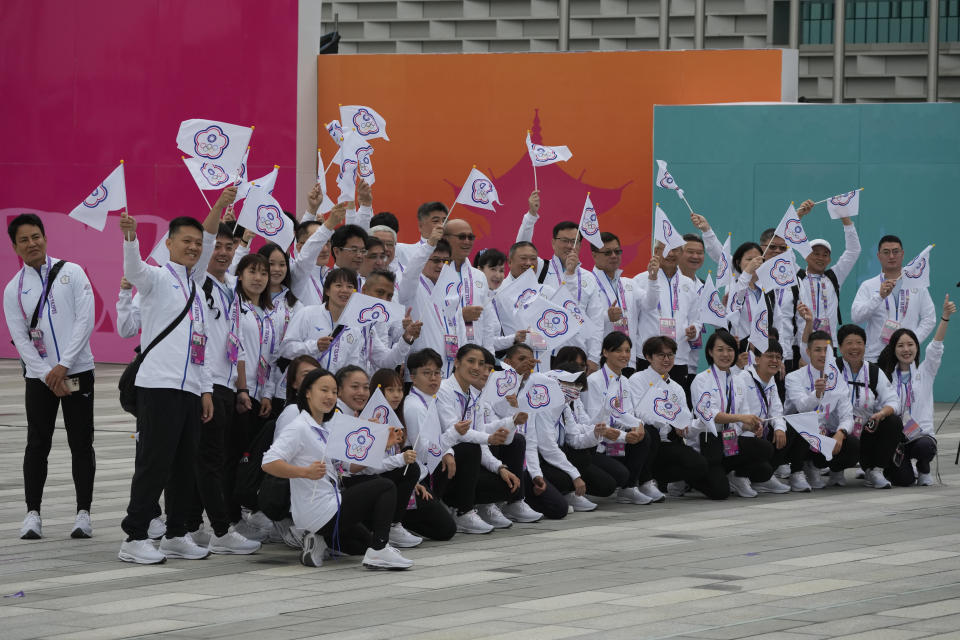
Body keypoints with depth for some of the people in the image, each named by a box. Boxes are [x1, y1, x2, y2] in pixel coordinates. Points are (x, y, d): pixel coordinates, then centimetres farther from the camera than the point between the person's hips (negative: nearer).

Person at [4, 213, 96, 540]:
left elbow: (85, 320, -6)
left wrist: (63, 366, -12)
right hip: (39, 376, 1)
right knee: (37, 445, 2)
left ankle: (83, 513, 6)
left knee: (81, 444, 1)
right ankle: (32, 513, 8)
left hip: (77, 372, -1)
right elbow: (20, 339, 1)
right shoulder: (13, 289, 5)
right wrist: (48, 375, -10)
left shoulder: (72, 273, 1)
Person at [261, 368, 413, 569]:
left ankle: (322, 540, 11)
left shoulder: (326, 429, 14)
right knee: (386, 487, -5)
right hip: (320, 513, -10)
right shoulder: (299, 428, -14)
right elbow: (269, 463, -24)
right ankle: (378, 551, -14)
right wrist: (306, 472, -37)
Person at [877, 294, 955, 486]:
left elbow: (936, 347, -7)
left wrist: (945, 317, -21)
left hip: (922, 433, 0)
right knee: (904, 479, -22)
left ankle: (924, 470, -1)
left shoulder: (925, 372, 8)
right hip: (895, 434, 0)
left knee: (925, 447, -37)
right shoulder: (887, 377, 10)